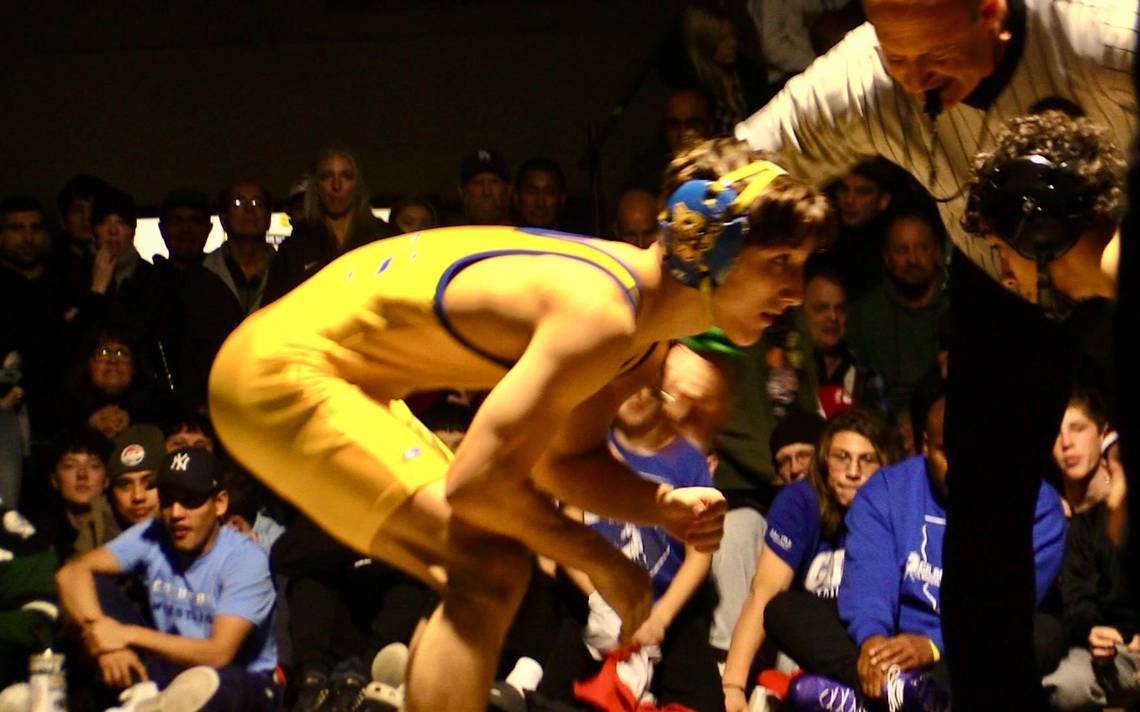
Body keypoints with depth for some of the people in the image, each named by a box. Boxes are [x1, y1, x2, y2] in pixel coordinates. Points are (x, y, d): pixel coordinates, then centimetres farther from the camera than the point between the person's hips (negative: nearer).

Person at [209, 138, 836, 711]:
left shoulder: (646, 323, 4)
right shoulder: (601, 316, -27)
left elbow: (566, 461, 14)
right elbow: (479, 480, -27)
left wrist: (663, 506, -6)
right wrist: (599, 561, -12)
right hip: (282, 371, -10)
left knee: (484, 569, 15)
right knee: (490, 568, -17)